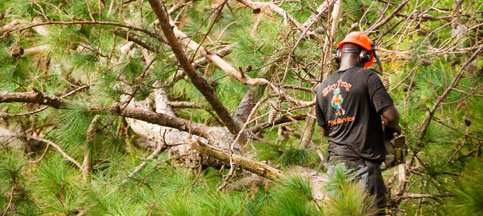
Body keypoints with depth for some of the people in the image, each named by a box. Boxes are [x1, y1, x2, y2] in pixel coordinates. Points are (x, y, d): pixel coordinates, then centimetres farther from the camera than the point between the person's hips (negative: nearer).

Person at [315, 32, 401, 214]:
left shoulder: (323, 88, 11)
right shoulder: (367, 77, -8)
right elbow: (391, 115, -14)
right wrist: (392, 126, 7)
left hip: (335, 163, 6)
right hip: (362, 163, -6)